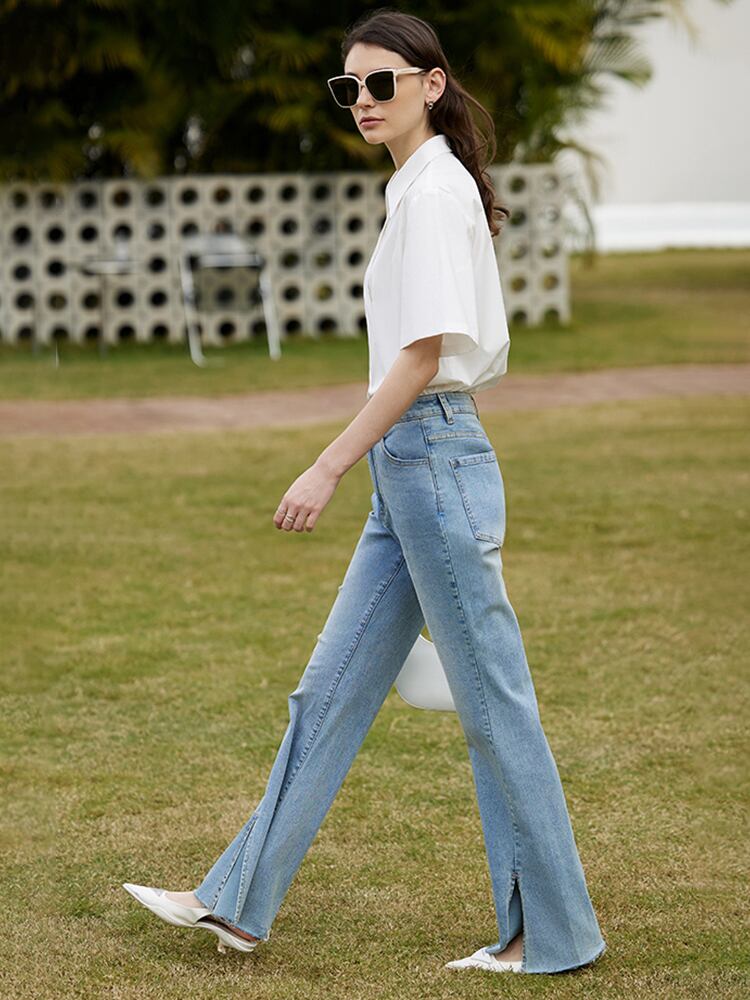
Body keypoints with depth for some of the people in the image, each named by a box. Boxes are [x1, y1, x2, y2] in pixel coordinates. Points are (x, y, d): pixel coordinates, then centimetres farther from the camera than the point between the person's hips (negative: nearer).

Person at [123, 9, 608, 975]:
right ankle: (239, 904, 16)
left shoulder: (436, 190, -12)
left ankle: (551, 931, 7)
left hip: (433, 455, -10)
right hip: (408, 468, 10)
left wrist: (329, 467, -19)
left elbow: (425, 351, -19)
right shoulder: (419, 189, 16)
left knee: (493, 706, -2)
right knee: (329, 693, 11)